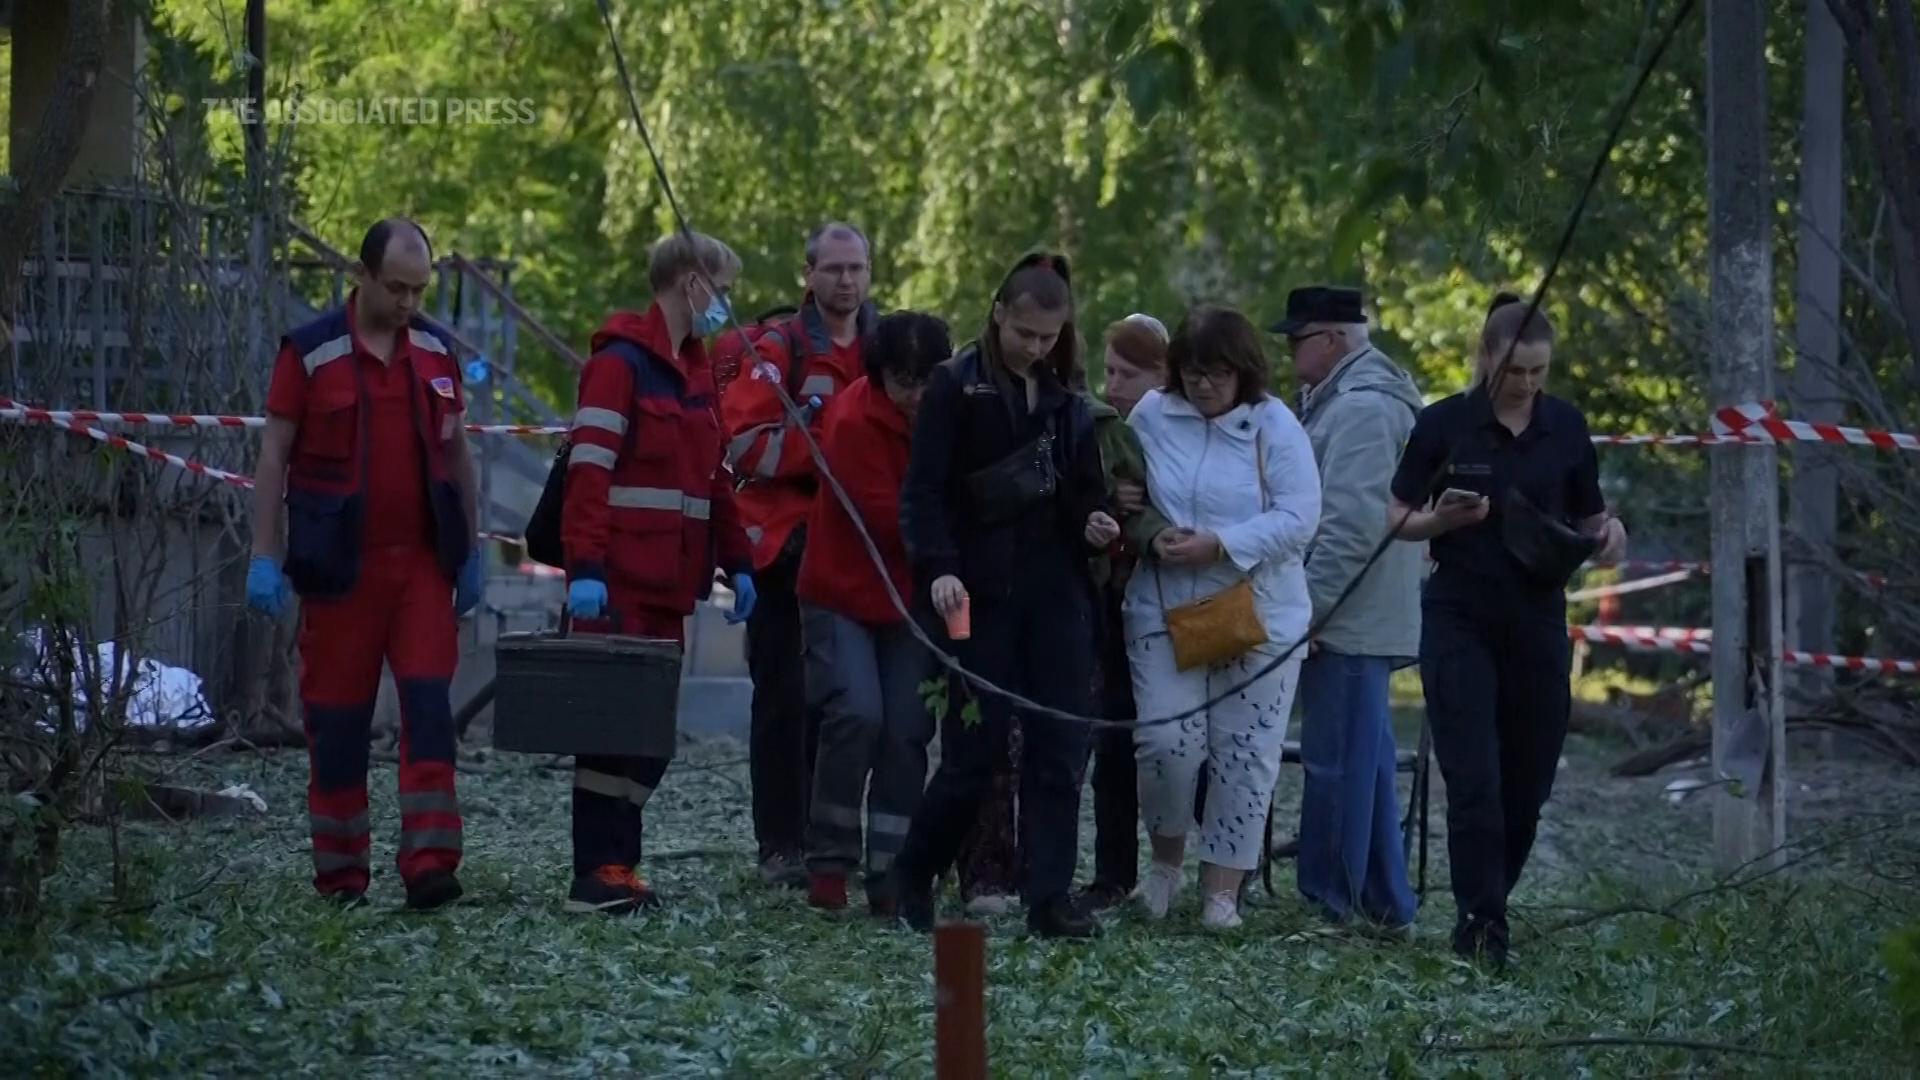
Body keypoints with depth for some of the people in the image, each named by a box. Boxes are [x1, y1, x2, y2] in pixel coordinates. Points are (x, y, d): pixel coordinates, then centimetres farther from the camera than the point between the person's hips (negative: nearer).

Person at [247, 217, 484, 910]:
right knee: (337, 715, 4)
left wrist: (470, 552, 13)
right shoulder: (311, 352, -4)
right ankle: (339, 871, 13)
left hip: (422, 561, 3)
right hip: (341, 566, -3)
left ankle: (430, 864, -11)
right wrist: (264, 556, -8)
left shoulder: (435, 350, 8)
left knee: (429, 705, -8)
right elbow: (274, 456, -2)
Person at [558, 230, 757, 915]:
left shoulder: (694, 369, 19)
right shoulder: (621, 363, -9)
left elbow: (712, 475, 25)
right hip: (619, 582, -9)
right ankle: (597, 874, -7)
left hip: (669, 585, 9)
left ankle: (616, 864, 11)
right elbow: (589, 473, -17)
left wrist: (736, 562, 19)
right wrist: (584, 568, -24)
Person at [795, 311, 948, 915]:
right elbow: (887, 519, -20)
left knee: (906, 733, -1)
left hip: (909, 598, 5)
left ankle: (890, 874, 4)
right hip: (844, 594, -5)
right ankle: (827, 863, -5)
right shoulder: (855, 422, -17)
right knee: (857, 715, -18)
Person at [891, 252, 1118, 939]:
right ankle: (913, 875, 16)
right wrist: (938, 568, -20)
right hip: (982, 595, -5)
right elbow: (924, 490, -6)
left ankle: (1049, 898, 0)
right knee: (973, 753, -6)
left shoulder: (1066, 401, 14)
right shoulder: (956, 387, -1)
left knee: (1059, 751, -3)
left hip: (1057, 596, 5)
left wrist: (1095, 524, 0)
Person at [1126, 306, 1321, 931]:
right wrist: (1149, 536, -10)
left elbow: (1297, 519, -12)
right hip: (1164, 613, 1)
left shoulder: (1274, 426, -5)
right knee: (1167, 742, -10)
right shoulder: (1152, 417, 2)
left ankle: (1222, 891, 10)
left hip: (1258, 619, -1)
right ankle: (1166, 857, 17)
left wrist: (1220, 546, -20)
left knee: (1245, 756, 1)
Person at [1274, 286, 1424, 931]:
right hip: (1363, 621, 11)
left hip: (1346, 621, -11)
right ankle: (1383, 902, 19)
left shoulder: (1361, 408, -15)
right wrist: (1306, 604, 21)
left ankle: (1329, 901, -3)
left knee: (1335, 764, -6)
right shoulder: (1347, 399, 19)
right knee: (1365, 761, 14)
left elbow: (1350, 526, -21)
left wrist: (1305, 606, -19)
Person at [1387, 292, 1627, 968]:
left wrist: (1607, 532, -9)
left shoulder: (1565, 428, 5)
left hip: (1538, 622, 3)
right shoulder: (1445, 424, -4)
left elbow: (1587, 519, 13)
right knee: (1474, 777, -10)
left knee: (1528, 779, 6)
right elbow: (1399, 519, 2)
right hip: (1460, 620, -3)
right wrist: (1443, 518, -18)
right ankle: (1481, 921, -7)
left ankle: (1487, 905, 24)